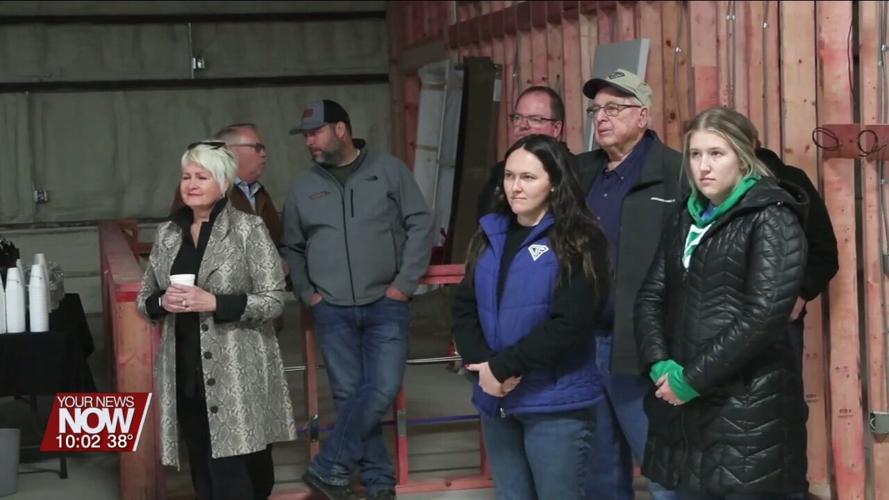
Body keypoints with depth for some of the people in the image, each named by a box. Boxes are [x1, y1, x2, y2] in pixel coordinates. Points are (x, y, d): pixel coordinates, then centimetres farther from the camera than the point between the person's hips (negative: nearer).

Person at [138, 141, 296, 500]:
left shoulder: (248, 229, -5)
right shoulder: (167, 234, 11)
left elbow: (273, 300, -9)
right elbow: (144, 298, 16)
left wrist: (213, 302, -19)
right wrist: (162, 302, -6)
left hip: (236, 374, -5)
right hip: (186, 372, 5)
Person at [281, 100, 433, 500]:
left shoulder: (389, 171, 0)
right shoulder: (303, 188, 9)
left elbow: (421, 225, -1)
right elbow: (292, 248, 19)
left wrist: (405, 283, -8)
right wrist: (306, 292, 5)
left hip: (385, 305, -2)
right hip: (332, 311, 2)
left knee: (381, 390, -13)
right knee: (349, 396, 1)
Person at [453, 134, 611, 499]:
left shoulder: (578, 241, -8)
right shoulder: (491, 234, 11)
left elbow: (569, 324, -17)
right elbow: (464, 307, 7)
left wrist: (503, 366, -17)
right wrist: (483, 365, -10)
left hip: (555, 405, -6)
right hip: (496, 402, 6)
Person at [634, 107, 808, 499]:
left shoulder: (772, 219, -6)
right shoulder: (687, 220, 15)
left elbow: (765, 314, -16)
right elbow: (650, 296, 9)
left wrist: (694, 378, -15)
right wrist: (660, 365, -8)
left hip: (748, 407, -6)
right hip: (684, 407, 6)